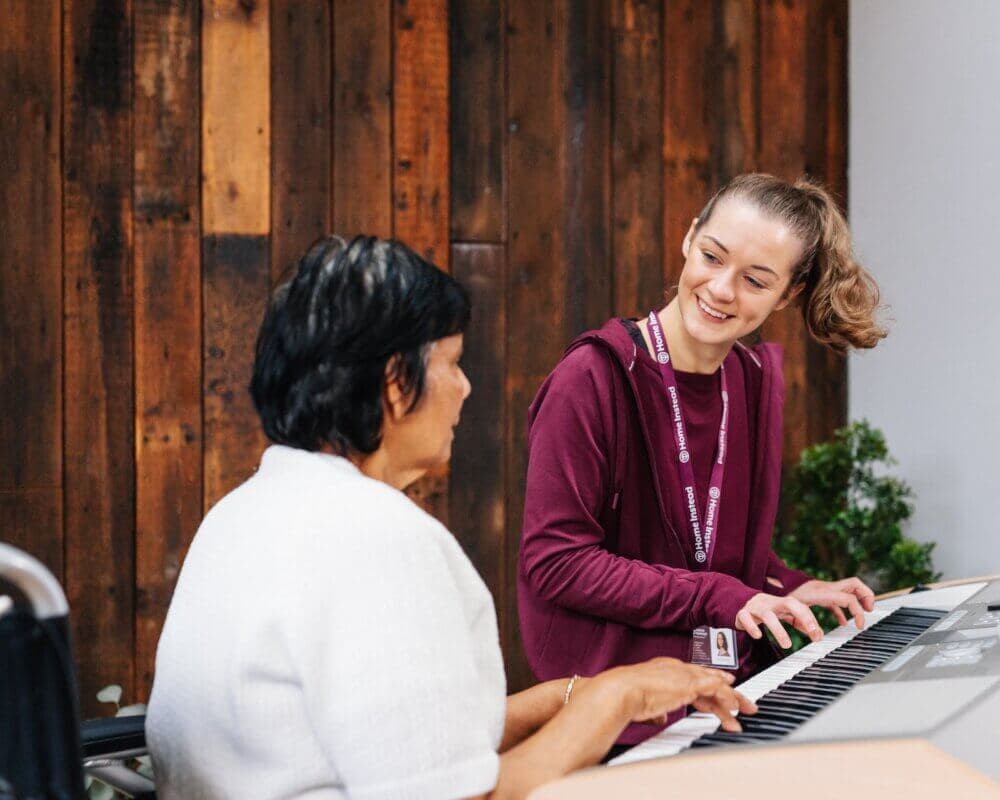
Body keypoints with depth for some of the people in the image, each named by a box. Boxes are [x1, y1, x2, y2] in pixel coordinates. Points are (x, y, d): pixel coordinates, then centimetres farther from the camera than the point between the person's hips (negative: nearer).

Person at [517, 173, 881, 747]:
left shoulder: (757, 380, 10)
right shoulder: (595, 378, -12)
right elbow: (556, 562, -15)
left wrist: (788, 588, 2)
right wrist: (719, 599, -17)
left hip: (734, 684, 7)